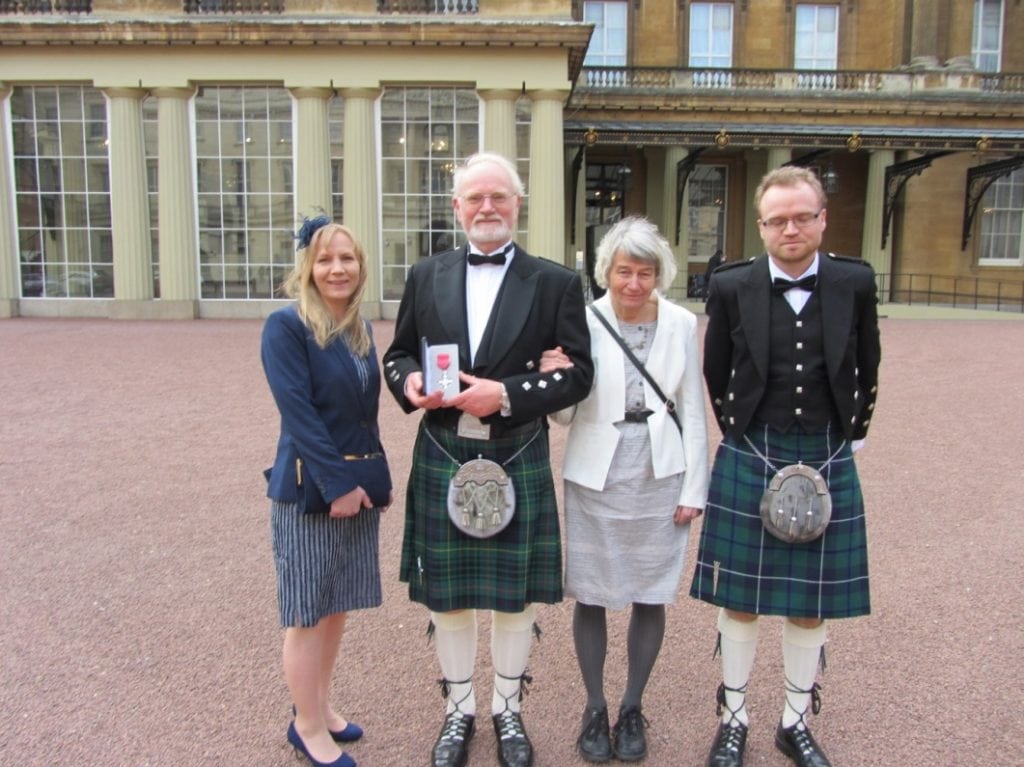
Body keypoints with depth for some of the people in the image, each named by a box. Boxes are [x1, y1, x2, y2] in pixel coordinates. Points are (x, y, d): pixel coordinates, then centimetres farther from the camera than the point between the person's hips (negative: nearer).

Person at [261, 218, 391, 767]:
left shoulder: (360, 327, 9)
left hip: (360, 481, 7)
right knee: (308, 613, 5)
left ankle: (319, 706, 34)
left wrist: (378, 476, 10)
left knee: (339, 604, 16)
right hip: (309, 487, -7)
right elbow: (298, 413, -18)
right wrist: (338, 484, -20)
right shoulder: (286, 326, -12)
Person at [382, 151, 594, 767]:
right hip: (442, 457, 2)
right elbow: (399, 354, 12)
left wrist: (506, 394, -18)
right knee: (445, 594, 12)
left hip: (518, 460, -2)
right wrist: (409, 381, -12)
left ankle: (508, 711, 34)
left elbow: (577, 373, -5)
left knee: (515, 595, 10)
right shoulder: (426, 277, 7)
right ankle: (459, 709, 35)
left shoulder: (556, 282, -1)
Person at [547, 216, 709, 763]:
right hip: (596, 478, -1)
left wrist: (694, 489, 1)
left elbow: (693, 413, 3)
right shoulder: (584, 322, -6)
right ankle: (595, 708, 29)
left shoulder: (681, 324, -1)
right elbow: (565, 414, -4)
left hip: (660, 478, 1)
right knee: (591, 597, 8)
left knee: (650, 598, 11)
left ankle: (632, 709, 31)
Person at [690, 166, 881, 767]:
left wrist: (852, 435, 13)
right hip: (749, 460, -1)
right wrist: (739, 431, 9)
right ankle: (734, 718, 29)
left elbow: (867, 370, 11)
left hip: (828, 462, 1)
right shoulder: (732, 287, -5)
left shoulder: (855, 283, -2)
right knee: (740, 600, 9)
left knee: (812, 604, 12)